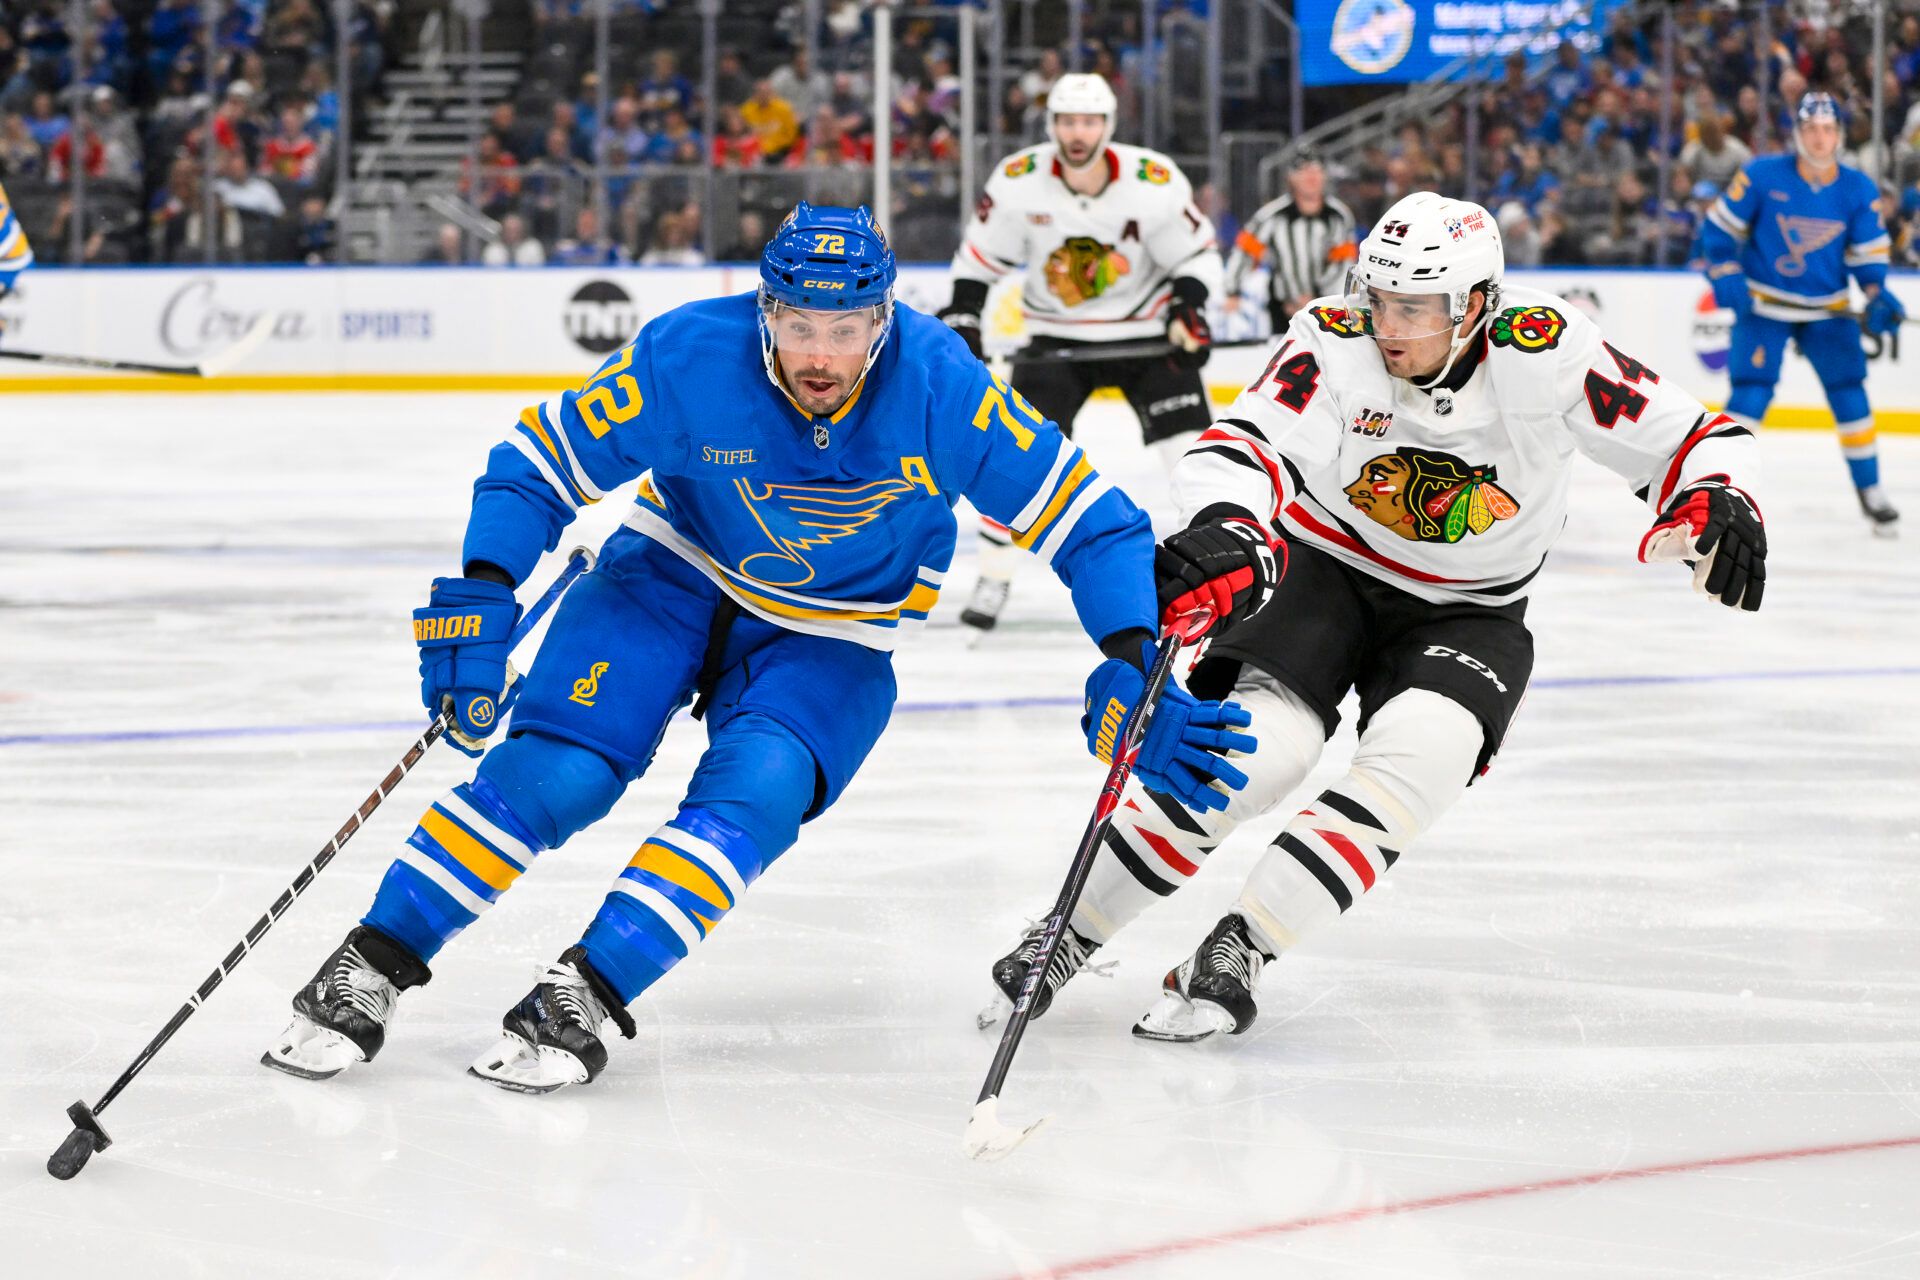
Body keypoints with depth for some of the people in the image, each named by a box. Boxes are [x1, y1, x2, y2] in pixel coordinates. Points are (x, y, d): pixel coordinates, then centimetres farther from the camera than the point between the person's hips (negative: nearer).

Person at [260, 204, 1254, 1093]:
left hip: (833, 641, 0)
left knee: (755, 793, -27)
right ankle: (374, 966, -10)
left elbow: (1088, 521, -18)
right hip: (674, 576, 0)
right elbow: (538, 460, -15)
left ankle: (586, 993, -24)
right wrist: (478, 602, -26)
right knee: (553, 770, -19)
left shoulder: (942, 392, -26)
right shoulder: (687, 360, -26)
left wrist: (1135, 671, -28)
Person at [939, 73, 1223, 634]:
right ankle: (994, 578, 2)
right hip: (1056, 337, 1)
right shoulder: (1018, 181, -15)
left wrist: (1187, 309, -24)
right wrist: (962, 315, -7)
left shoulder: (1155, 182, -18)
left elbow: (1198, 253, -7)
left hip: (1146, 332, -1)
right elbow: (981, 252, 1)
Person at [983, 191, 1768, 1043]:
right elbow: (1244, 447, -34)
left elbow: (1687, 437, -11)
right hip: (1328, 570, -1)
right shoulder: (1336, 344, -21)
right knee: (1259, 749, -23)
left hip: (1468, 614, 1)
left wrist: (1717, 504, -32)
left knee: (1418, 760, -28)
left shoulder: (1546, 352, -20)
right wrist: (1225, 532, -55)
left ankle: (1237, 948, -20)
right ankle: (1066, 933, -8)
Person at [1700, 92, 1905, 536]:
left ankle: (1870, 492, 16)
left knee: (1850, 395, 1)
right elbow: (1720, 225, -4)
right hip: (1764, 304, -3)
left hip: (1827, 308, 3)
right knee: (1750, 395, -13)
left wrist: (1877, 295, -14)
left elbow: (1869, 251, 2)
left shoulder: (1859, 190, -5)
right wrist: (1726, 276, -14)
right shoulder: (1762, 176, -13)